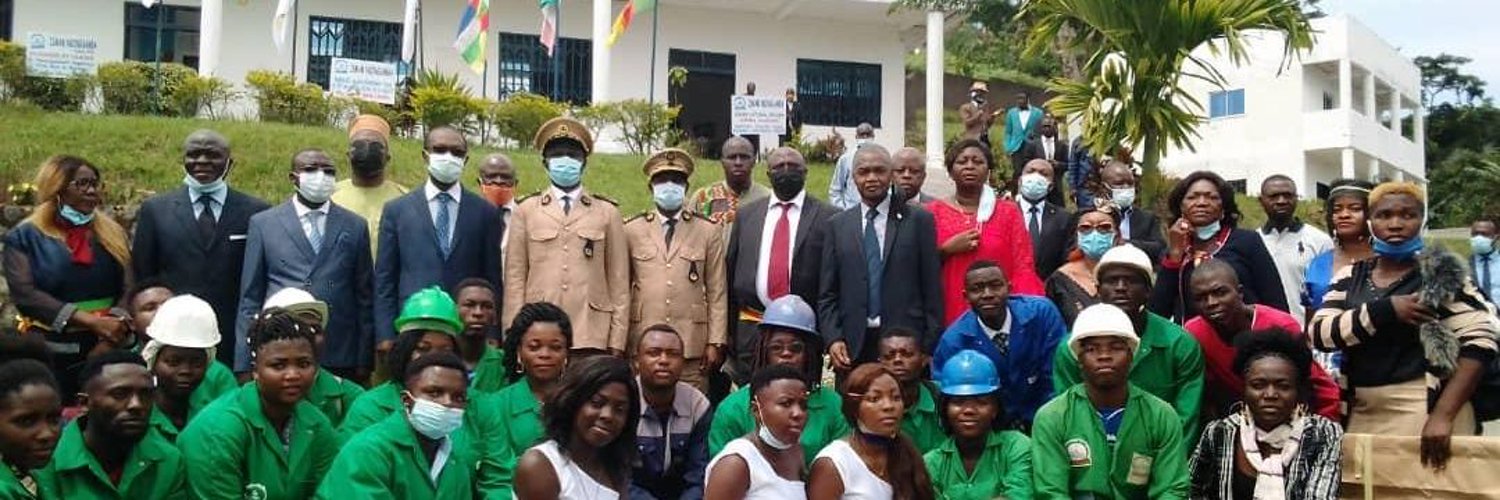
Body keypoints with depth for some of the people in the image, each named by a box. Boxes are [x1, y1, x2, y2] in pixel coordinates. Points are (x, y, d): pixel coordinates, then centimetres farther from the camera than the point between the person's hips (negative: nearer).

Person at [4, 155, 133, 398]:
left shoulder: (112, 232, 11)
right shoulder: (26, 236, 1)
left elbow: (128, 288, 3)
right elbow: (25, 294, -11)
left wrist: (112, 335, -15)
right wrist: (92, 321, -20)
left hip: (107, 346, 3)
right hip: (52, 351, -2)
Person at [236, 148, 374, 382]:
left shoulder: (355, 226, 8)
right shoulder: (263, 224, 6)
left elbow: (365, 298, 9)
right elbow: (250, 298, 6)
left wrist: (364, 362, 4)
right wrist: (245, 363, 2)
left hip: (339, 359, 1)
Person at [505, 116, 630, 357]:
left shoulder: (607, 213, 11)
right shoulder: (526, 211, 12)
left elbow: (619, 281, 7)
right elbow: (515, 278, 8)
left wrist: (617, 343, 1)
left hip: (592, 338, 0)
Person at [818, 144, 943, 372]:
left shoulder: (918, 220, 3)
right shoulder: (837, 225, 10)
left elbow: (932, 289, 2)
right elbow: (826, 293, 9)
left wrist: (930, 347, -3)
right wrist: (832, 339, -3)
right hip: (852, 348, 2)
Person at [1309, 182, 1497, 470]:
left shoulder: (1442, 274, -3)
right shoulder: (1350, 277, 9)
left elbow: (1480, 339, -11)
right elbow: (1319, 334, -2)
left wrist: (1443, 415, -19)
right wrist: (1385, 310, -16)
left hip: (1425, 413, -4)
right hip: (1363, 416, 4)